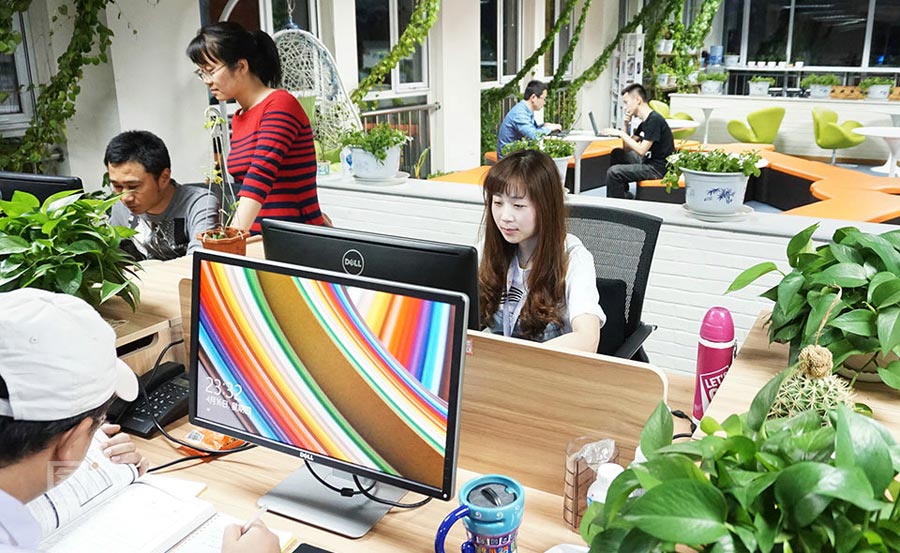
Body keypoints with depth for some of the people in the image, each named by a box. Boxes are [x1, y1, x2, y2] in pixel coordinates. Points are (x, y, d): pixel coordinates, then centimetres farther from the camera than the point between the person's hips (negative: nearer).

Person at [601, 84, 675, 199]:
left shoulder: (654, 120, -17)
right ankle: (624, 194, 20)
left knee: (613, 172, -21)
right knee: (617, 153, 20)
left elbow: (641, 150, -23)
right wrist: (625, 126, 0)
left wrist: (620, 133, -15)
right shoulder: (645, 122, 13)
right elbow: (627, 149, 14)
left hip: (658, 167, -10)